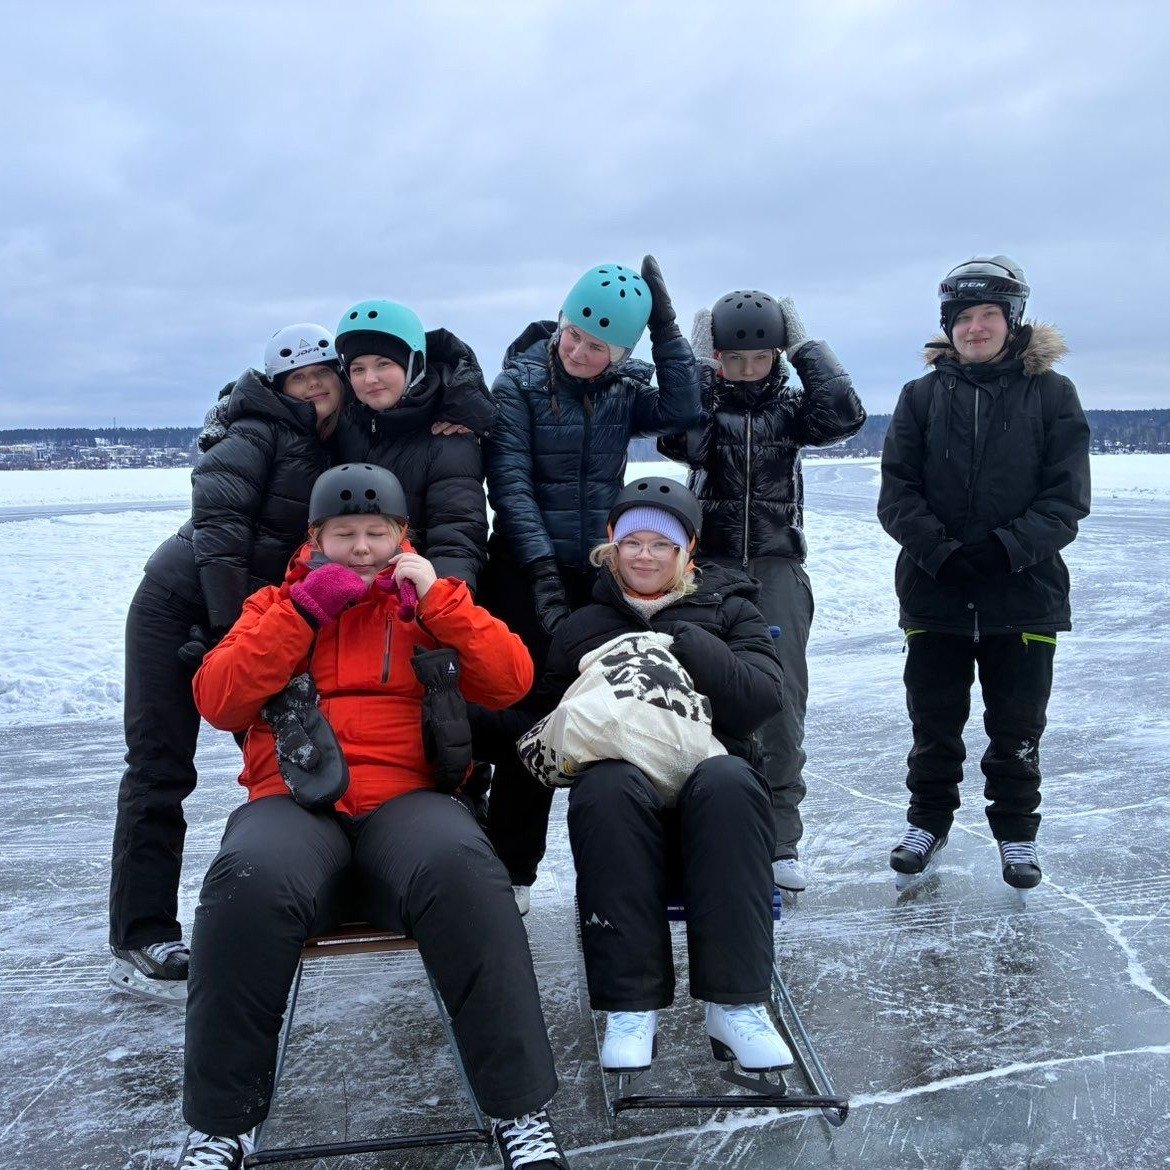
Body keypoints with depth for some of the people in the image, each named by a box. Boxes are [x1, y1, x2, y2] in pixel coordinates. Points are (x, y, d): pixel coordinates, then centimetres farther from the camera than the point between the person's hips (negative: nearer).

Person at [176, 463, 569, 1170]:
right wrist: (307, 610, -2)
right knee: (252, 882, -34)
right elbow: (218, 702, 4)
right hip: (295, 804, 1)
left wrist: (435, 597, -3)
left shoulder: (438, 601, 21)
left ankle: (522, 1111, -24)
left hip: (410, 800, 0)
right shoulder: (277, 604, 21)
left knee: (460, 868, -35)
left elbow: (512, 681, 5)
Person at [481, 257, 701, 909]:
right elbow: (510, 482, -11)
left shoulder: (624, 391, 5)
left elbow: (681, 411, -14)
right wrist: (540, 564, -19)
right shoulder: (520, 383, -5)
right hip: (529, 572, -3)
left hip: (602, 571, 3)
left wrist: (665, 326, -14)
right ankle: (512, 869, 9)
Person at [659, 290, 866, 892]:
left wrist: (805, 347, -5)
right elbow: (678, 440, -17)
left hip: (776, 566, 1)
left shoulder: (788, 405, 8)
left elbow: (845, 415, -11)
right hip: (707, 565, 0)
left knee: (780, 698, -7)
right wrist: (696, 365, -10)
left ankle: (780, 838, 0)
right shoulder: (701, 399, 5)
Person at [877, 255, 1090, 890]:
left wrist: (1006, 548, -18)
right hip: (933, 594, 1)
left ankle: (1016, 832, 28)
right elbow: (897, 494, -3)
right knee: (934, 723, 13)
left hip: (1025, 595, -1)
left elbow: (1066, 498, -5)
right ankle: (928, 821, 31)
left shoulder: (1052, 395, 0)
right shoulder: (922, 397, 3)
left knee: (1017, 728, 10)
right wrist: (942, 551, -17)